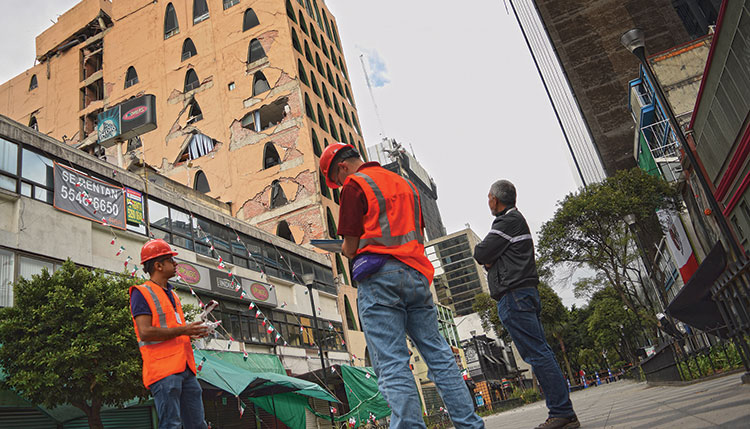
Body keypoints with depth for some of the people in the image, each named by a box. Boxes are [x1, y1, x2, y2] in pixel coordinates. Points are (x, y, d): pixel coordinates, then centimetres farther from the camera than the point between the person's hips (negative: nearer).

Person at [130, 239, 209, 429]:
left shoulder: (172, 295, 23)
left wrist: (192, 332, 10)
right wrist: (183, 330, -13)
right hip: (163, 369, -8)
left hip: (185, 368, 8)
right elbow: (145, 333, -15)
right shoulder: (142, 293, -3)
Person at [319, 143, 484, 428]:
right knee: (438, 353, 9)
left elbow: (350, 247, -2)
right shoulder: (405, 183, 24)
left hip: (380, 277, -7)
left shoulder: (354, 185, 2)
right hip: (416, 274, 7)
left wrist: (346, 250, 19)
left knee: (392, 365, -7)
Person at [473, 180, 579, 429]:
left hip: (514, 294, -10)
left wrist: (484, 255, 10)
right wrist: (489, 260, 3)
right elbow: (487, 259, 24)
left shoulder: (509, 221, -6)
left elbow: (480, 254, -11)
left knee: (538, 354, -12)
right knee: (541, 354, 7)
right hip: (525, 295, 10)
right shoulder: (517, 220, 27)